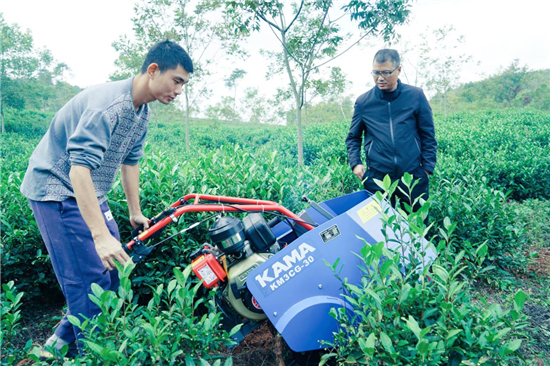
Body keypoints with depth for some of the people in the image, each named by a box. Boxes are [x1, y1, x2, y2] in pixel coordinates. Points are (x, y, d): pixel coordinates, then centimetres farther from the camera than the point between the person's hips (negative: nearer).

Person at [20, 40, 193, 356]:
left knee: (113, 264, 12)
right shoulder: (107, 104, -28)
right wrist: (101, 235, -38)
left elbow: (130, 161, 11)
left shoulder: (142, 112, 2)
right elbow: (79, 169, -35)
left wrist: (136, 212, 14)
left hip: (90, 193, 9)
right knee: (89, 278, -9)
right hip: (56, 190, -9)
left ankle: (68, 334, 30)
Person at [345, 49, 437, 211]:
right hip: (377, 177, 0)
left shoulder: (416, 96, 0)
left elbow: (428, 135, 6)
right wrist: (355, 163, -3)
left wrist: (427, 167, 0)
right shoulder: (363, 102, 2)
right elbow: (353, 138, 12)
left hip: (413, 175, 0)